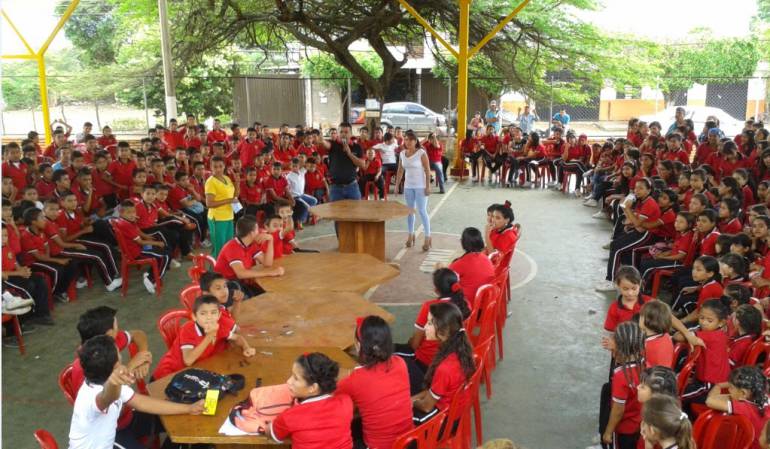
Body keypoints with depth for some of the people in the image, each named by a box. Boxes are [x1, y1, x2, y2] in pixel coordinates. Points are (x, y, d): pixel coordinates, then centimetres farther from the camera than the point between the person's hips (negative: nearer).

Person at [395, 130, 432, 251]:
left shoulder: (421, 153, -11)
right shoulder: (402, 154, 4)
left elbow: (427, 170, -11)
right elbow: (400, 171, 12)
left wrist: (428, 186, -16)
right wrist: (396, 185, 8)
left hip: (420, 186, -5)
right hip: (408, 186, 5)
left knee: (422, 211, -5)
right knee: (410, 211, 12)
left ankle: (427, 237, 3)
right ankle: (411, 235, 24)